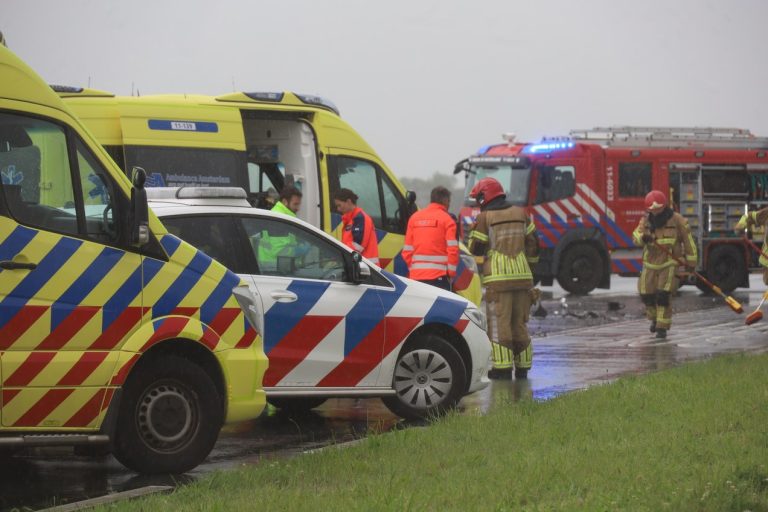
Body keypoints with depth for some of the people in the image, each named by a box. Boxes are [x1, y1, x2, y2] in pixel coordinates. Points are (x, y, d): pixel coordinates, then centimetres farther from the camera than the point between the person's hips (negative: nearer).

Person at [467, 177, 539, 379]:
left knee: (499, 322, -4)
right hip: (522, 276, 5)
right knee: (519, 322, 11)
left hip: (498, 277, -5)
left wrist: (473, 231, 19)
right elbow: (532, 243, 13)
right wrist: (529, 267, 21)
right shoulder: (520, 213, 12)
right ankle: (522, 366, 13)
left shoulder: (485, 217, -3)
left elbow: (476, 249, 0)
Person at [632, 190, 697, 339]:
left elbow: (688, 241, -3)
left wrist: (691, 263, -4)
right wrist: (643, 238, -37)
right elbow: (636, 235, -13)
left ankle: (663, 327, -6)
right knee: (646, 294, 4)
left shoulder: (677, 220, -8)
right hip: (650, 264, 4)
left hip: (670, 263, -4)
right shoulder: (646, 221, 1)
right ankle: (655, 317, 32)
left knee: (663, 295, -14)